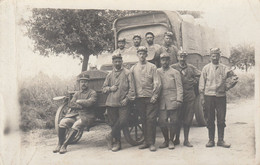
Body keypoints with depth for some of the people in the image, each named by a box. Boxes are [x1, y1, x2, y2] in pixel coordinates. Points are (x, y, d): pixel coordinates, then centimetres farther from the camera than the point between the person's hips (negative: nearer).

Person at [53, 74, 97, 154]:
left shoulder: (92, 93, 4)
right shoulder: (77, 94, 19)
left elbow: (90, 102, -14)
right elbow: (70, 104, 6)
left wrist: (78, 101, -1)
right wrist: (81, 106, -9)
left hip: (86, 116, -4)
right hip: (74, 114, 5)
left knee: (76, 125, -32)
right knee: (62, 122, -21)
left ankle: (64, 145, -26)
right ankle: (60, 144, -11)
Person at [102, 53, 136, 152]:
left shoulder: (127, 73, 4)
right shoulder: (110, 75, 15)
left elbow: (131, 88, 0)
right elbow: (104, 88, 18)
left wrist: (127, 98, -11)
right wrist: (110, 88, -3)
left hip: (123, 103, -3)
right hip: (111, 103, 3)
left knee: (122, 121, -15)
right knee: (113, 123, 3)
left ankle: (110, 136, 4)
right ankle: (117, 143, 14)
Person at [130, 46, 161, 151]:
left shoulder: (152, 67, 5)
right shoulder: (133, 68, 12)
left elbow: (157, 83, -1)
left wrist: (154, 96, -8)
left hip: (150, 97, -2)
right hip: (139, 98, 3)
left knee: (151, 119, -5)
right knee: (143, 120, 6)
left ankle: (151, 143, -1)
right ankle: (146, 141, 14)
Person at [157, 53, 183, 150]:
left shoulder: (175, 72, 4)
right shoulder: (157, 72, 11)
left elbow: (179, 87, 0)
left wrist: (179, 100, -8)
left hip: (172, 101, -2)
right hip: (162, 102, 2)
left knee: (173, 121, 2)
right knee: (162, 121, 0)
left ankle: (171, 141, 15)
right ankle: (166, 140, 17)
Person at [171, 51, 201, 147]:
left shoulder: (191, 68, 11)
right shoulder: (173, 67, 5)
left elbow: (199, 76, 15)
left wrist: (194, 82, 3)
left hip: (190, 95, 2)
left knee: (188, 118, 3)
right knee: (178, 118, 1)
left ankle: (186, 140, 10)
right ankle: (177, 139, 14)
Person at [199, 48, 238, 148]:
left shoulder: (224, 69, 7)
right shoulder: (206, 68, 4)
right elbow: (202, 84, 3)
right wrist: (202, 97, -2)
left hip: (221, 96, 1)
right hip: (209, 96, -1)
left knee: (221, 119, 3)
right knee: (210, 120, 4)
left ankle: (221, 140, 13)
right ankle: (211, 140, 13)